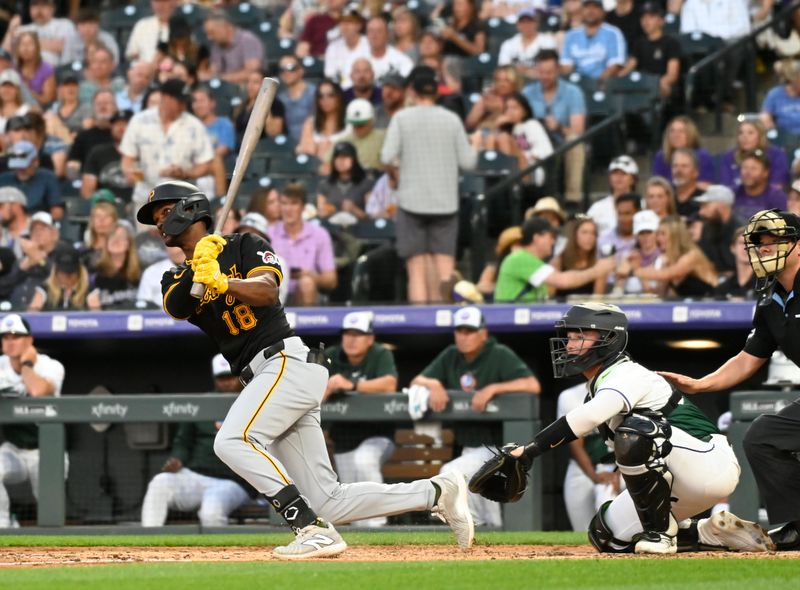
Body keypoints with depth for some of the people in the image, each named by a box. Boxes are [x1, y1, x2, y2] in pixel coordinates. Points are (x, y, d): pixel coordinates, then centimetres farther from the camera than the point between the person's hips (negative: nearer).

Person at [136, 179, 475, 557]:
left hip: (287, 361, -7)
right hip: (262, 378, 7)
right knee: (326, 503, 0)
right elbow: (175, 307, -3)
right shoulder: (176, 279, 19)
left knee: (232, 440, -29)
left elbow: (268, 292, -13)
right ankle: (436, 493, 10)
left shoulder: (243, 245, 4)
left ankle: (314, 530, -30)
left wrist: (224, 282, -30)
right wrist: (197, 268, -19)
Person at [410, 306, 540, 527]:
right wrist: (434, 384, -14)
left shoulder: (500, 355, -11)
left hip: (496, 447, -7)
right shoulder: (451, 357, 7)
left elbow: (533, 385, -23)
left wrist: (492, 389, -32)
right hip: (469, 449, 7)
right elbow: (416, 382, 8)